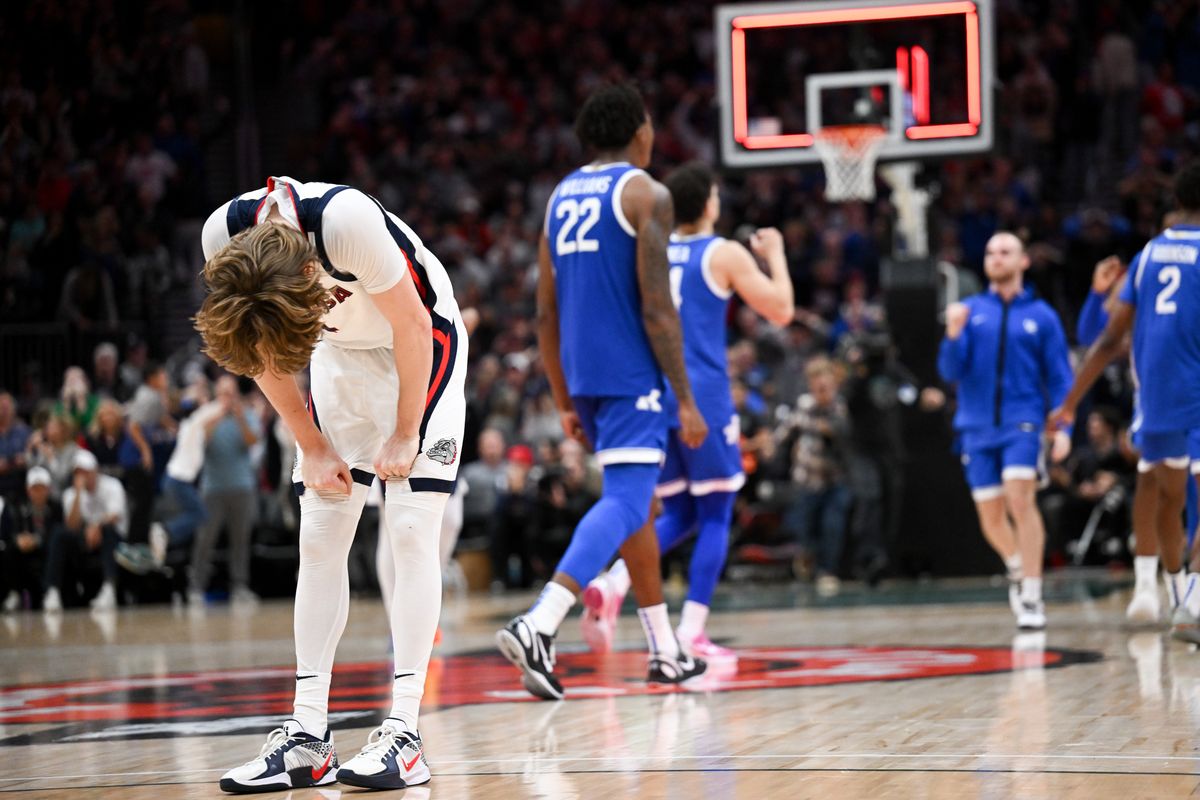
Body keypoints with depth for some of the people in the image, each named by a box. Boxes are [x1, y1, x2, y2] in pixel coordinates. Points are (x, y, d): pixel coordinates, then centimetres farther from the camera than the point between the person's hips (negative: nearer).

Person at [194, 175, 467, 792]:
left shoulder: (346, 219, -40)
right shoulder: (223, 236, -24)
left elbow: (411, 325, -23)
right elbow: (261, 349, -5)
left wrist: (405, 435, -14)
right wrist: (313, 446, -4)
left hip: (421, 347, -5)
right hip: (339, 353, 5)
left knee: (410, 532, -13)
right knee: (319, 539, -1)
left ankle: (404, 731, -15)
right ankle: (308, 735, -1)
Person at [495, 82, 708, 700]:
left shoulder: (560, 196, 15)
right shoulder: (645, 194, -7)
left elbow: (546, 313, 14)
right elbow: (657, 309, -14)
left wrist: (564, 402, 20)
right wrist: (686, 400, -11)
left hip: (582, 375, 8)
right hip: (631, 374, -8)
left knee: (636, 502, 18)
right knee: (624, 504, -12)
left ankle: (664, 650, 23)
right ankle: (538, 624, -31)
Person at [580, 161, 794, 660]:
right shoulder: (725, 254, -3)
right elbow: (781, 311, 1)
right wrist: (775, 255, 14)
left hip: (653, 394, 5)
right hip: (704, 396, -5)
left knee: (679, 515, 15)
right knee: (715, 515, 3)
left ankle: (611, 584, -8)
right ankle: (692, 632, -5)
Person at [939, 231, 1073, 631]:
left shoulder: (1041, 316, 4)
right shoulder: (970, 311, 8)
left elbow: (1060, 377, 5)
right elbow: (951, 371, 2)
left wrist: (1063, 427, -7)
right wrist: (954, 335, -17)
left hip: (1023, 423, -3)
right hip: (977, 427, 3)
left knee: (1020, 498, -21)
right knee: (991, 517, 7)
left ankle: (1031, 596, -17)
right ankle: (1017, 568, 37)